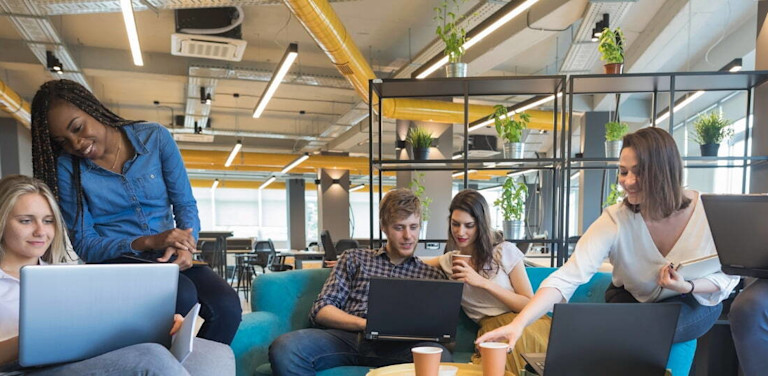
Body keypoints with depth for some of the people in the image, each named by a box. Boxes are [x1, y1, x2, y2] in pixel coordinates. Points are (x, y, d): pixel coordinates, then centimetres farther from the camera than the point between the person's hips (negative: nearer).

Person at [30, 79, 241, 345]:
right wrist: (148, 241, -20)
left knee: (227, 305, -27)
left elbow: (185, 204, 2)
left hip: (168, 259, 2)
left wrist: (185, 246, -19)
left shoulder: (154, 137, 1)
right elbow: (84, 243, -2)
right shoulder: (66, 168, 1)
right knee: (182, 295, -33)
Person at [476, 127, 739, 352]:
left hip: (695, 304, 0)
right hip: (633, 303, 1)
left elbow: (728, 277, -7)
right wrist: (519, 323, -49)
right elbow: (567, 277, -36)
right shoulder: (615, 220, -25)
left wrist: (688, 287, -31)